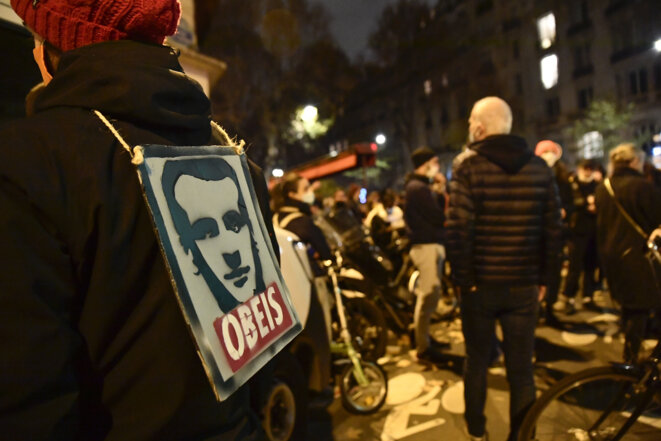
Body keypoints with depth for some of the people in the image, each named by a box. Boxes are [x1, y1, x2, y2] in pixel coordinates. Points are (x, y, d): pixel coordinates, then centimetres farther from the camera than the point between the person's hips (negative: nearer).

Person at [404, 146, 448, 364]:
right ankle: (423, 348, 0)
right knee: (428, 295, -8)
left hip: (429, 243, 11)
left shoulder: (419, 186, 19)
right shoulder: (419, 188, -14)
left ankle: (424, 337, 29)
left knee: (429, 295, 17)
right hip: (427, 245, -11)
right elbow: (439, 217, -17)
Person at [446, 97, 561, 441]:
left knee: (476, 361, 16)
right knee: (521, 367, 12)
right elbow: (553, 229, 0)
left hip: (480, 283, -2)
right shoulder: (539, 167, 1)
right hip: (523, 285, 2)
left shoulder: (468, 165, -9)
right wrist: (543, 278, 9)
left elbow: (458, 229, -18)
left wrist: (463, 279, -8)